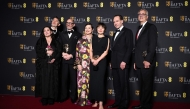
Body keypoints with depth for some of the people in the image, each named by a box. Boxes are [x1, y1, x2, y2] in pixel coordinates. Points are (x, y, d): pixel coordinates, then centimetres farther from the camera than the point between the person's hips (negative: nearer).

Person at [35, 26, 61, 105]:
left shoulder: (56, 42, 10)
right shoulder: (40, 41, 10)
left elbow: (59, 52, 0)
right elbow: (38, 51, -4)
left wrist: (54, 58, -16)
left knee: (52, 80, -1)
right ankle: (44, 98, 2)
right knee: (44, 80, -3)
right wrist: (46, 52, -15)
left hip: (53, 64, 0)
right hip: (43, 64, 0)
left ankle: (51, 98, 5)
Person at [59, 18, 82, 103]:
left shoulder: (78, 35, 7)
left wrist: (71, 55, -12)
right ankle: (63, 96, 15)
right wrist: (63, 53, -9)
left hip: (73, 59, -2)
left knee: (74, 79, 0)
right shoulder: (62, 34, 17)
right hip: (64, 60, 3)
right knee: (64, 78, 5)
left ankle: (73, 97, 9)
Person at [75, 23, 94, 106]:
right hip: (82, 64, 0)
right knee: (82, 81, -2)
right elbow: (77, 53, 4)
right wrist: (78, 64, -4)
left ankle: (89, 99, 12)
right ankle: (82, 99, 5)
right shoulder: (80, 40, 7)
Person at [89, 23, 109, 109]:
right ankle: (96, 101, 10)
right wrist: (92, 59, -9)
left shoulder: (106, 39, 4)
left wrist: (98, 60, -12)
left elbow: (106, 52, -4)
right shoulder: (93, 38, 12)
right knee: (93, 81, 1)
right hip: (93, 61, 3)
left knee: (100, 81, -8)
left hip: (102, 61, -3)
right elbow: (91, 50, 8)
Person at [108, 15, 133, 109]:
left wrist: (124, 61, -18)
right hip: (114, 63, 7)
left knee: (123, 84, -1)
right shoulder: (115, 34, 22)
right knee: (116, 84, 9)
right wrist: (112, 62, 13)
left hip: (122, 63, -7)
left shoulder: (127, 32, -3)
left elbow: (129, 48, -12)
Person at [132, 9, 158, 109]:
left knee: (147, 85, -1)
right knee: (142, 85, 13)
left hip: (147, 62, -8)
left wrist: (148, 60, -20)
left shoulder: (151, 27, -4)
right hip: (139, 63, 8)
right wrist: (135, 61, 14)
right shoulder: (139, 29, 20)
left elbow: (153, 45, -15)